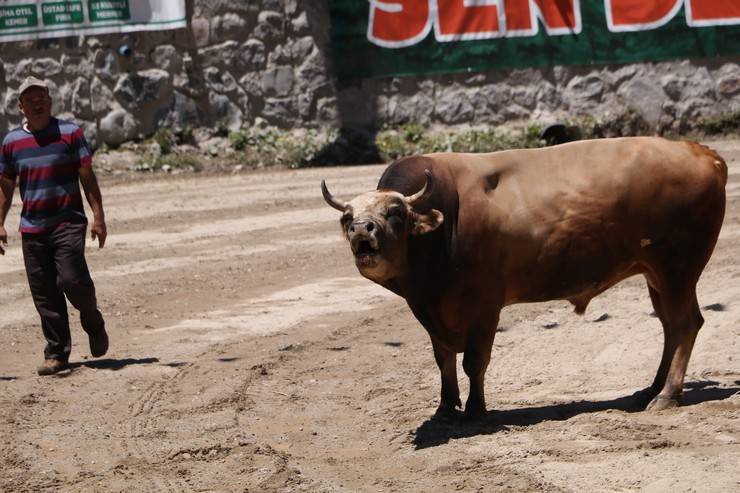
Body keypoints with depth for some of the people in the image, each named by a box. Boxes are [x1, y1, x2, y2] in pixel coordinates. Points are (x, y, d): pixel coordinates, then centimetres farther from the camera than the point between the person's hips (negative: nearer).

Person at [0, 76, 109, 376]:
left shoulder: (70, 134, 2)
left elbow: (87, 177, 1)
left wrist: (98, 217, -6)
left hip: (68, 222, -3)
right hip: (32, 228, 3)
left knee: (72, 279, -17)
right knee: (44, 295, 2)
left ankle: (93, 323, 12)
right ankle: (56, 353, 9)